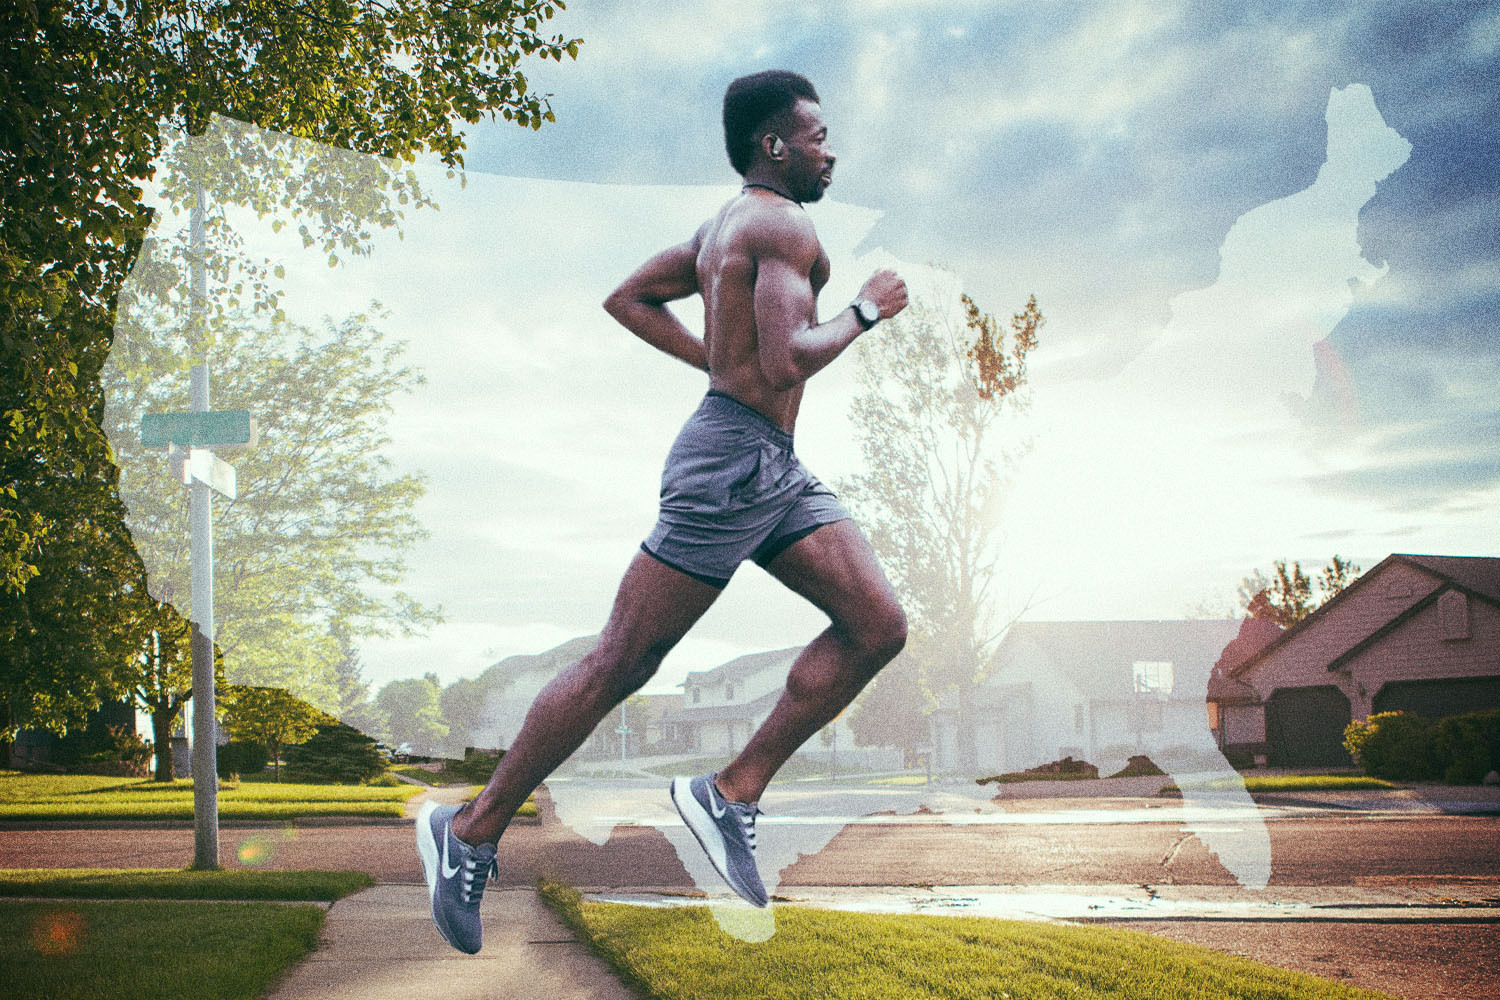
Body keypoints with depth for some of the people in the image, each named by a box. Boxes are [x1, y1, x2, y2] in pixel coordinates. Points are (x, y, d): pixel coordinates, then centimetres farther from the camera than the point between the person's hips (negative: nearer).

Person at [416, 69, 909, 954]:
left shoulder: (726, 225, 19)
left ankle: (732, 794, 2)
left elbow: (627, 299, 25)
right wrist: (866, 309, -8)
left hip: (779, 475, 10)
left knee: (879, 626, -2)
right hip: (732, 459, -10)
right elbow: (788, 361, -23)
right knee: (621, 665, -4)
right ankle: (471, 833, 6)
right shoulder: (782, 224, -11)